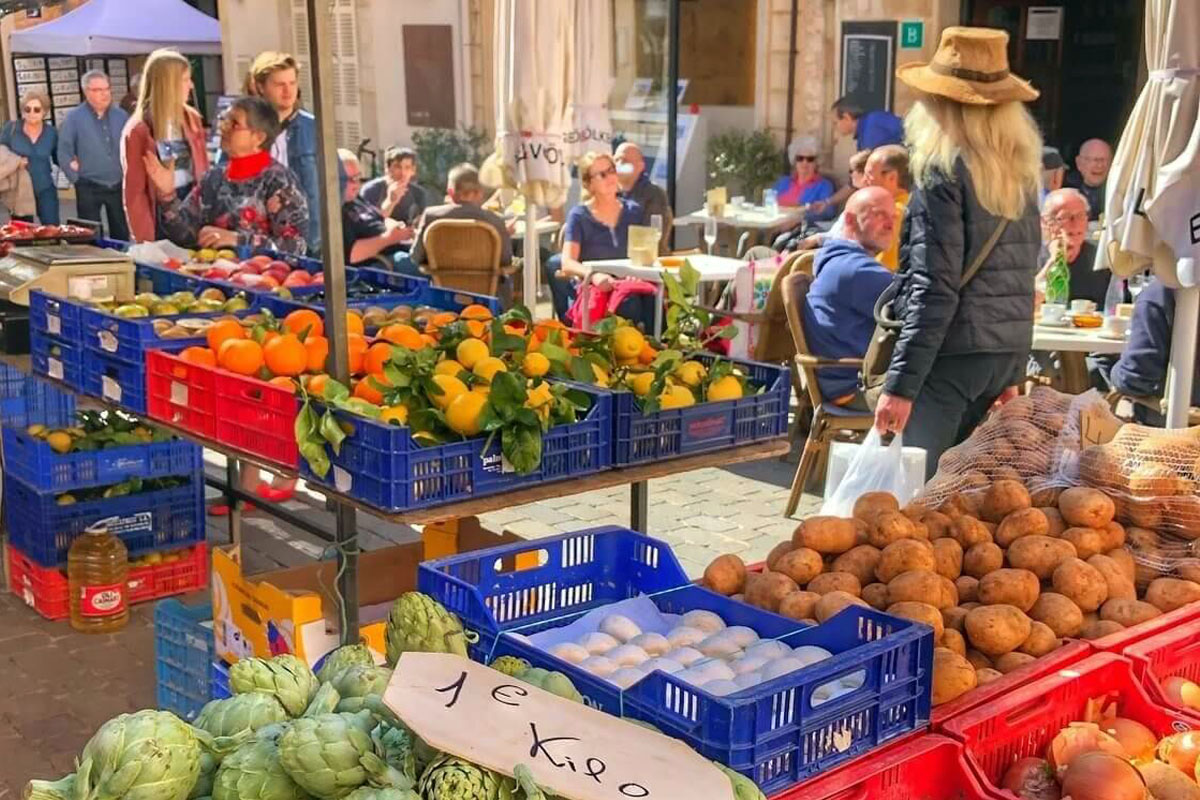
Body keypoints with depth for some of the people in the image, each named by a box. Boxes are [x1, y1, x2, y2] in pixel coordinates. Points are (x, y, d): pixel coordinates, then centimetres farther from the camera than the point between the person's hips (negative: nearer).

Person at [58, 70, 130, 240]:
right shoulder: (74, 117, -7)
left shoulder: (121, 116, 5)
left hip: (119, 186, 3)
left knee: (122, 235, 12)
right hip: (89, 188, -3)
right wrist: (77, 178, -7)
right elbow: (64, 152, -5)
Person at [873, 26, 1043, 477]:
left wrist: (901, 384, -17)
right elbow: (1024, 275, 16)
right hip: (1007, 351, 7)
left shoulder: (945, 171, -10)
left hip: (952, 352, -7)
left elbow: (935, 287, -17)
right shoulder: (1022, 169, 10)